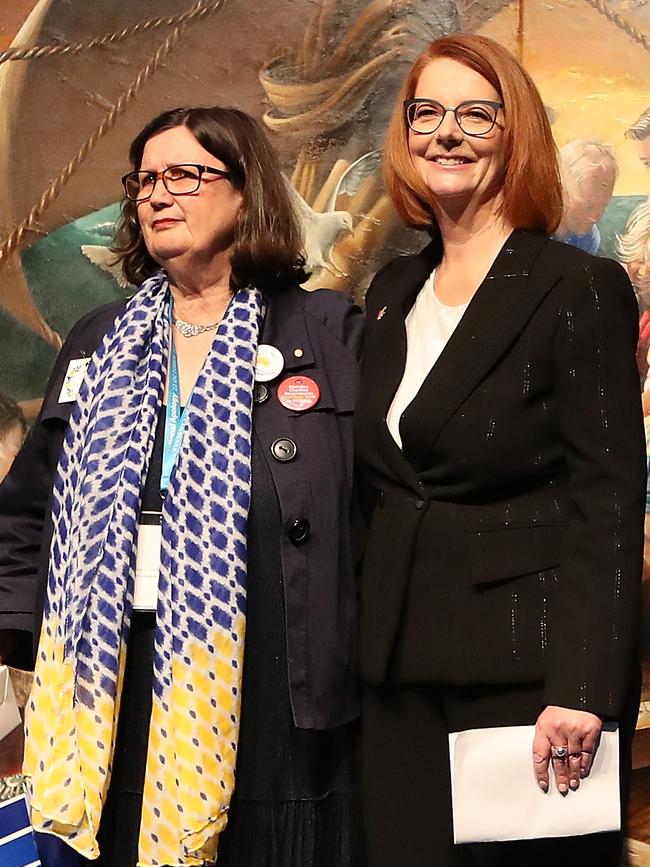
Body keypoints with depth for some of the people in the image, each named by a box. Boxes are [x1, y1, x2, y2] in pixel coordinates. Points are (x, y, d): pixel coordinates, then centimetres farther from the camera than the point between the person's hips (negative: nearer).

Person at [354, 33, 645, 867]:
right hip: (401, 672, 6)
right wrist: (371, 638, 13)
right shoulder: (393, 292, 12)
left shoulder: (580, 289, -7)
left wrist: (582, 690, -19)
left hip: (525, 669, -5)